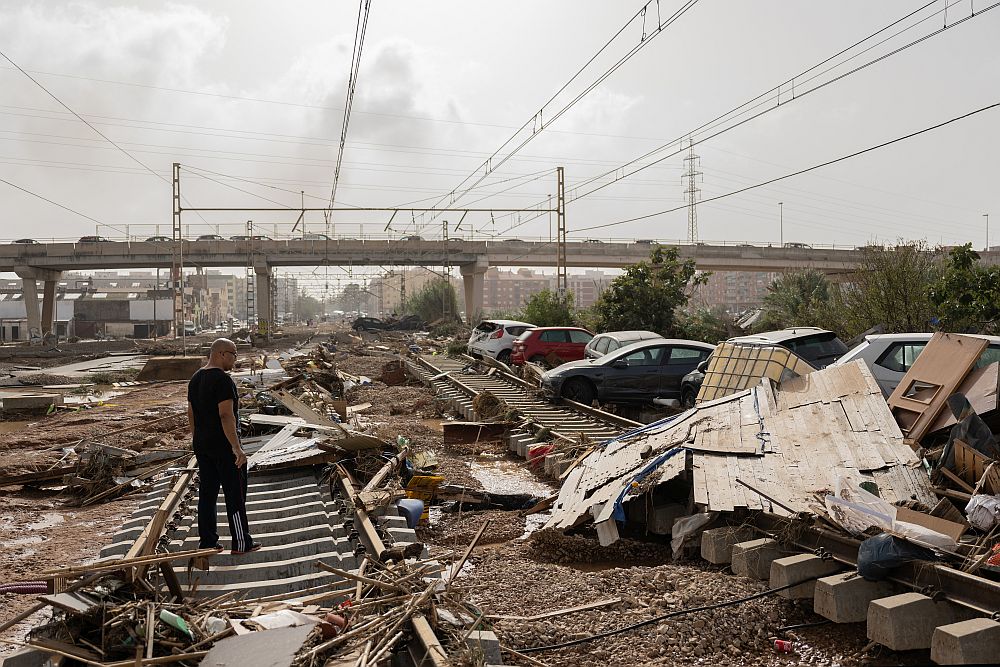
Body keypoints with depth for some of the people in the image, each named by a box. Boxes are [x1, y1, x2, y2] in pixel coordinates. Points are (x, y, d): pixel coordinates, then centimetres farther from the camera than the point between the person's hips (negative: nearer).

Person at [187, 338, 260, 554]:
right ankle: (241, 543, 7)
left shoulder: (195, 378, 10)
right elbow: (226, 416, -24)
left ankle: (207, 541, 18)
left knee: (207, 492, 13)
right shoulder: (223, 380, -18)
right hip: (223, 445, -9)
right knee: (235, 493, 1)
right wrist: (237, 448, -23)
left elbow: (191, 413, 15)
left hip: (202, 445, 9)